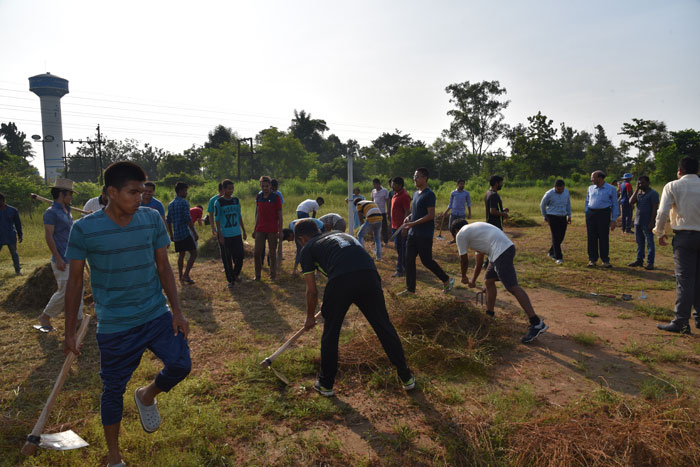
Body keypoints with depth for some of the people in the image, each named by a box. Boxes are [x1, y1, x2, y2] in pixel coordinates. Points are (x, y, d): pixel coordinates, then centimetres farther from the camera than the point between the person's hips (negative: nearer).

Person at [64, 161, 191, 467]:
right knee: (113, 389, 11)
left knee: (180, 365, -11)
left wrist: (177, 311, -3)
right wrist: (70, 332, 1)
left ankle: (146, 396, 25)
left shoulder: (152, 219, -4)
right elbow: (75, 281, -2)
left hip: (157, 315, 2)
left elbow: (164, 267, 2)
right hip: (114, 325, -2)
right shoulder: (84, 229, -11)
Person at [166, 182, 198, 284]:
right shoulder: (184, 203, -10)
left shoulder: (170, 205, 14)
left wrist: (171, 235, 23)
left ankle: (180, 277, 18)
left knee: (181, 254, 16)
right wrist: (195, 233, -12)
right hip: (185, 233, -8)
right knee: (193, 253, -3)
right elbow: (188, 219, -16)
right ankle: (186, 275, -10)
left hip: (176, 235, 8)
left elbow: (168, 221, 16)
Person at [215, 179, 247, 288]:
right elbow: (217, 219, -6)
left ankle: (235, 275, 27)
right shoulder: (218, 202, -7)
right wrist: (220, 236, -10)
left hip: (237, 234, 4)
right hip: (225, 235, -4)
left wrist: (244, 231, 12)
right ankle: (230, 280, 16)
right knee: (227, 259, 4)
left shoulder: (236, 200, 6)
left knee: (239, 256, 4)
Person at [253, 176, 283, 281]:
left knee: (272, 253, 5)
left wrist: (280, 231, -8)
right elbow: (257, 214, 14)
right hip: (260, 229, 4)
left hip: (272, 230, -3)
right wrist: (255, 229, 13)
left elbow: (280, 215, -4)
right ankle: (257, 275, 14)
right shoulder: (258, 197, 7)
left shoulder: (276, 197, -6)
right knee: (257, 252, 2)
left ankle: (273, 275, 17)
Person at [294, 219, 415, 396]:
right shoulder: (341, 234, 37)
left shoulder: (307, 249, 21)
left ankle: (326, 384, 30)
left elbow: (312, 291, 19)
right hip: (369, 275, 4)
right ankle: (407, 378, 28)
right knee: (384, 327, 17)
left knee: (330, 332, 17)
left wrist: (310, 317, 36)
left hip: (341, 280, -4)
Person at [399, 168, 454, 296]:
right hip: (413, 234, 8)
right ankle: (410, 289, 15)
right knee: (409, 260, 7)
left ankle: (447, 280, 19)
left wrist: (413, 223, -21)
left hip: (424, 235, -8)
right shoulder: (415, 194, 13)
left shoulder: (429, 194, -13)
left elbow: (431, 215, -19)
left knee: (426, 261, -2)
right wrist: (409, 217, 3)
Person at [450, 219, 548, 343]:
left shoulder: (461, 234, 5)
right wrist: (473, 281, 45)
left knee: (512, 287, -13)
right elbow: (479, 262, 37)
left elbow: (464, 261, 13)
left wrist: (464, 277, 31)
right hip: (507, 247, 10)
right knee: (488, 281, 22)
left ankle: (537, 323, -16)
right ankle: (490, 314, 34)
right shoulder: (473, 229, 32)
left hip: (500, 251, -10)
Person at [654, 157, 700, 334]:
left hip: (684, 236, -4)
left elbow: (663, 212, -10)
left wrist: (660, 233, 2)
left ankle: (681, 322, -5)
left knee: (684, 280, -5)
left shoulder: (673, 186, -3)